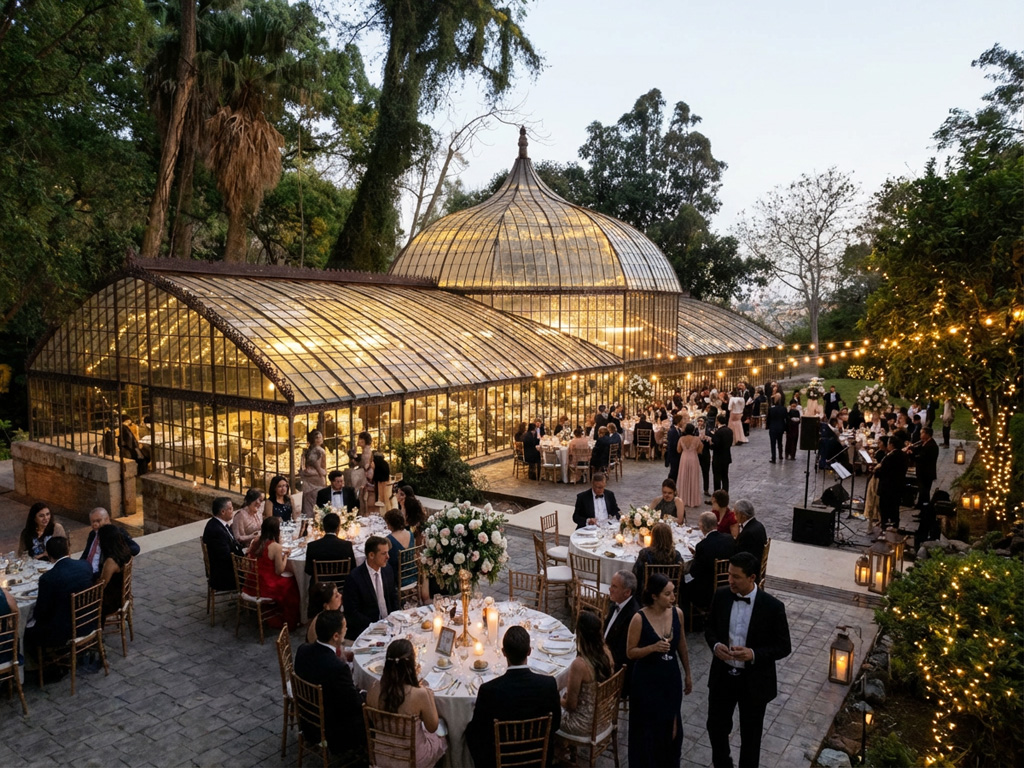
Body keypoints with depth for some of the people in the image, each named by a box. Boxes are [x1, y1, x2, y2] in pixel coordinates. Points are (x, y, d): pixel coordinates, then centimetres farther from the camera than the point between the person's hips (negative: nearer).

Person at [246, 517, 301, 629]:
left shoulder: (255, 543, -3)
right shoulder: (276, 547, -22)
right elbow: (279, 571, -16)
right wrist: (285, 556, -2)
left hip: (252, 585, 6)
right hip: (267, 588, -6)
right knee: (293, 582, 17)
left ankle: (273, 618, 38)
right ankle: (290, 622, 33)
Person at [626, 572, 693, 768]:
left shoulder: (677, 613, -8)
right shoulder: (640, 618, -21)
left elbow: (681, 647, 6)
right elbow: (630, 652, -13)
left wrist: (688, 675, 13)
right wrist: (654, 647, -28)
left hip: (671, 678, 4)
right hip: (647, 680, -4)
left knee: (670, 724, 19)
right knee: (648, 727, 10)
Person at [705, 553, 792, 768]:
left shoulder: (772, 607, -19)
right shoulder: (721, 596, -9)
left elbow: (784, 647, -11)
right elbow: (710, 627, 5)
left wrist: (754, 654, -26)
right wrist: (715, 645, -17)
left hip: (754, 681, -3)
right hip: (722, 676, 3)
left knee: (750, 735, 16)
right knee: (716, 726, 19)